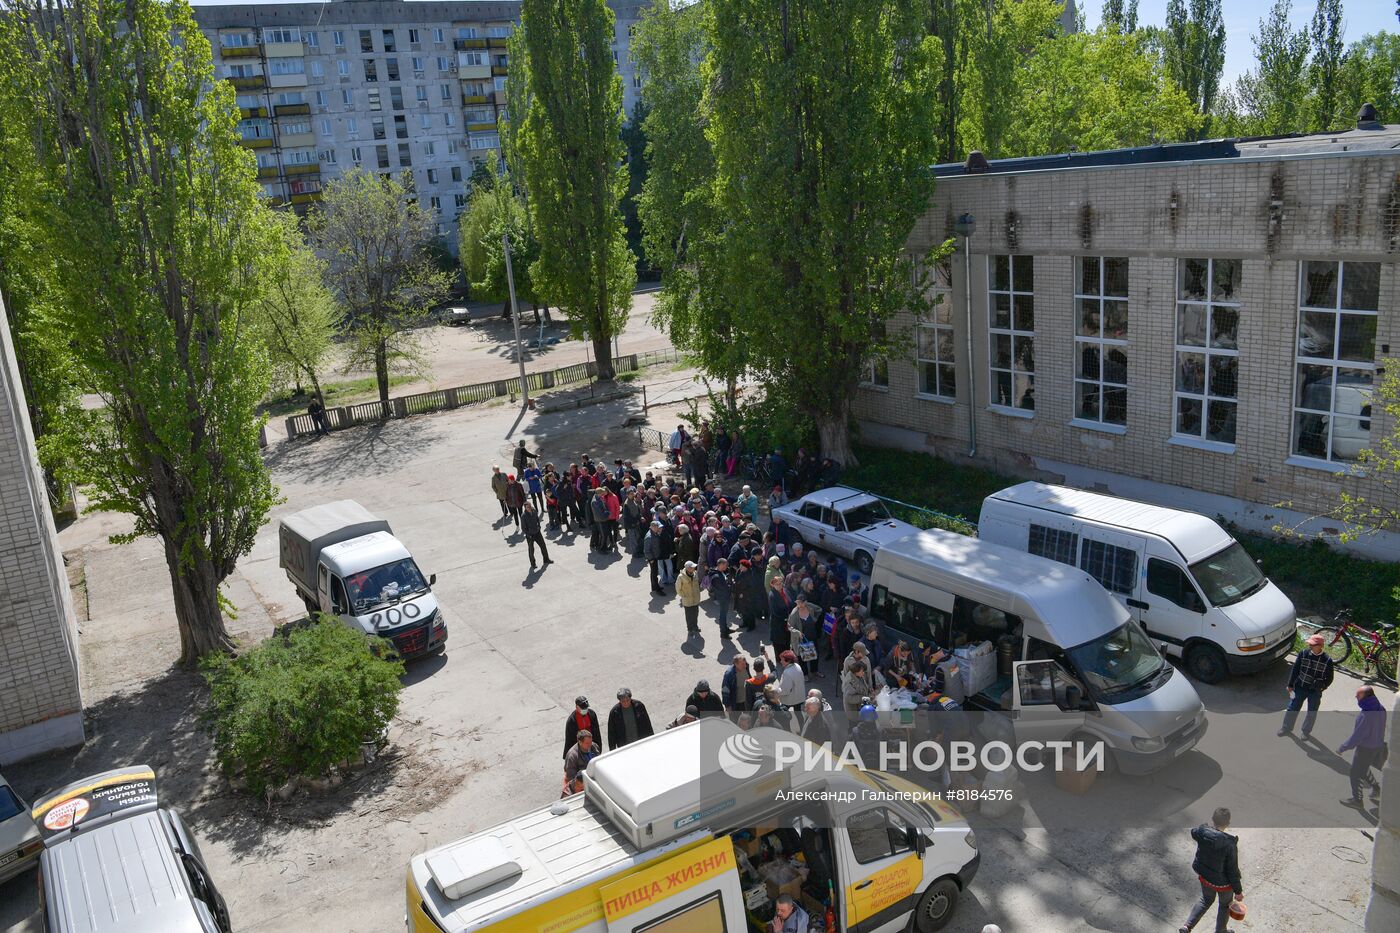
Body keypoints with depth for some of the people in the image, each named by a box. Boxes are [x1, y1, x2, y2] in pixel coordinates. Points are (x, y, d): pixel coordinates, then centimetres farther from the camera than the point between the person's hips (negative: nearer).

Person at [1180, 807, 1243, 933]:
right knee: (1225, 904, 26)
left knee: (1206, 900, 29)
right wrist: (1238, 891, -7)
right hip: (1222, 882, -4)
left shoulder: (1202, 834, -20)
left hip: (1204, 877, 4)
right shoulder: (1229, 844, -32)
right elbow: (1233, 870, -20)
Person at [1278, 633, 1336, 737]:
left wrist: (1322, 686, -17)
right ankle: (1287, 728, 31)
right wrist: (1290, 685, 2)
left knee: (1312, 713, 14)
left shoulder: (1327, 660, -14)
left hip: (1315, 692, -1)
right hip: (1300, 688, 1)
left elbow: (1329, 678, -3)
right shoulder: (1303, 654, -8)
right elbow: (1295, 670, 0)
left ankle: (1306, 731, 36)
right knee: (1292, 709, 11)